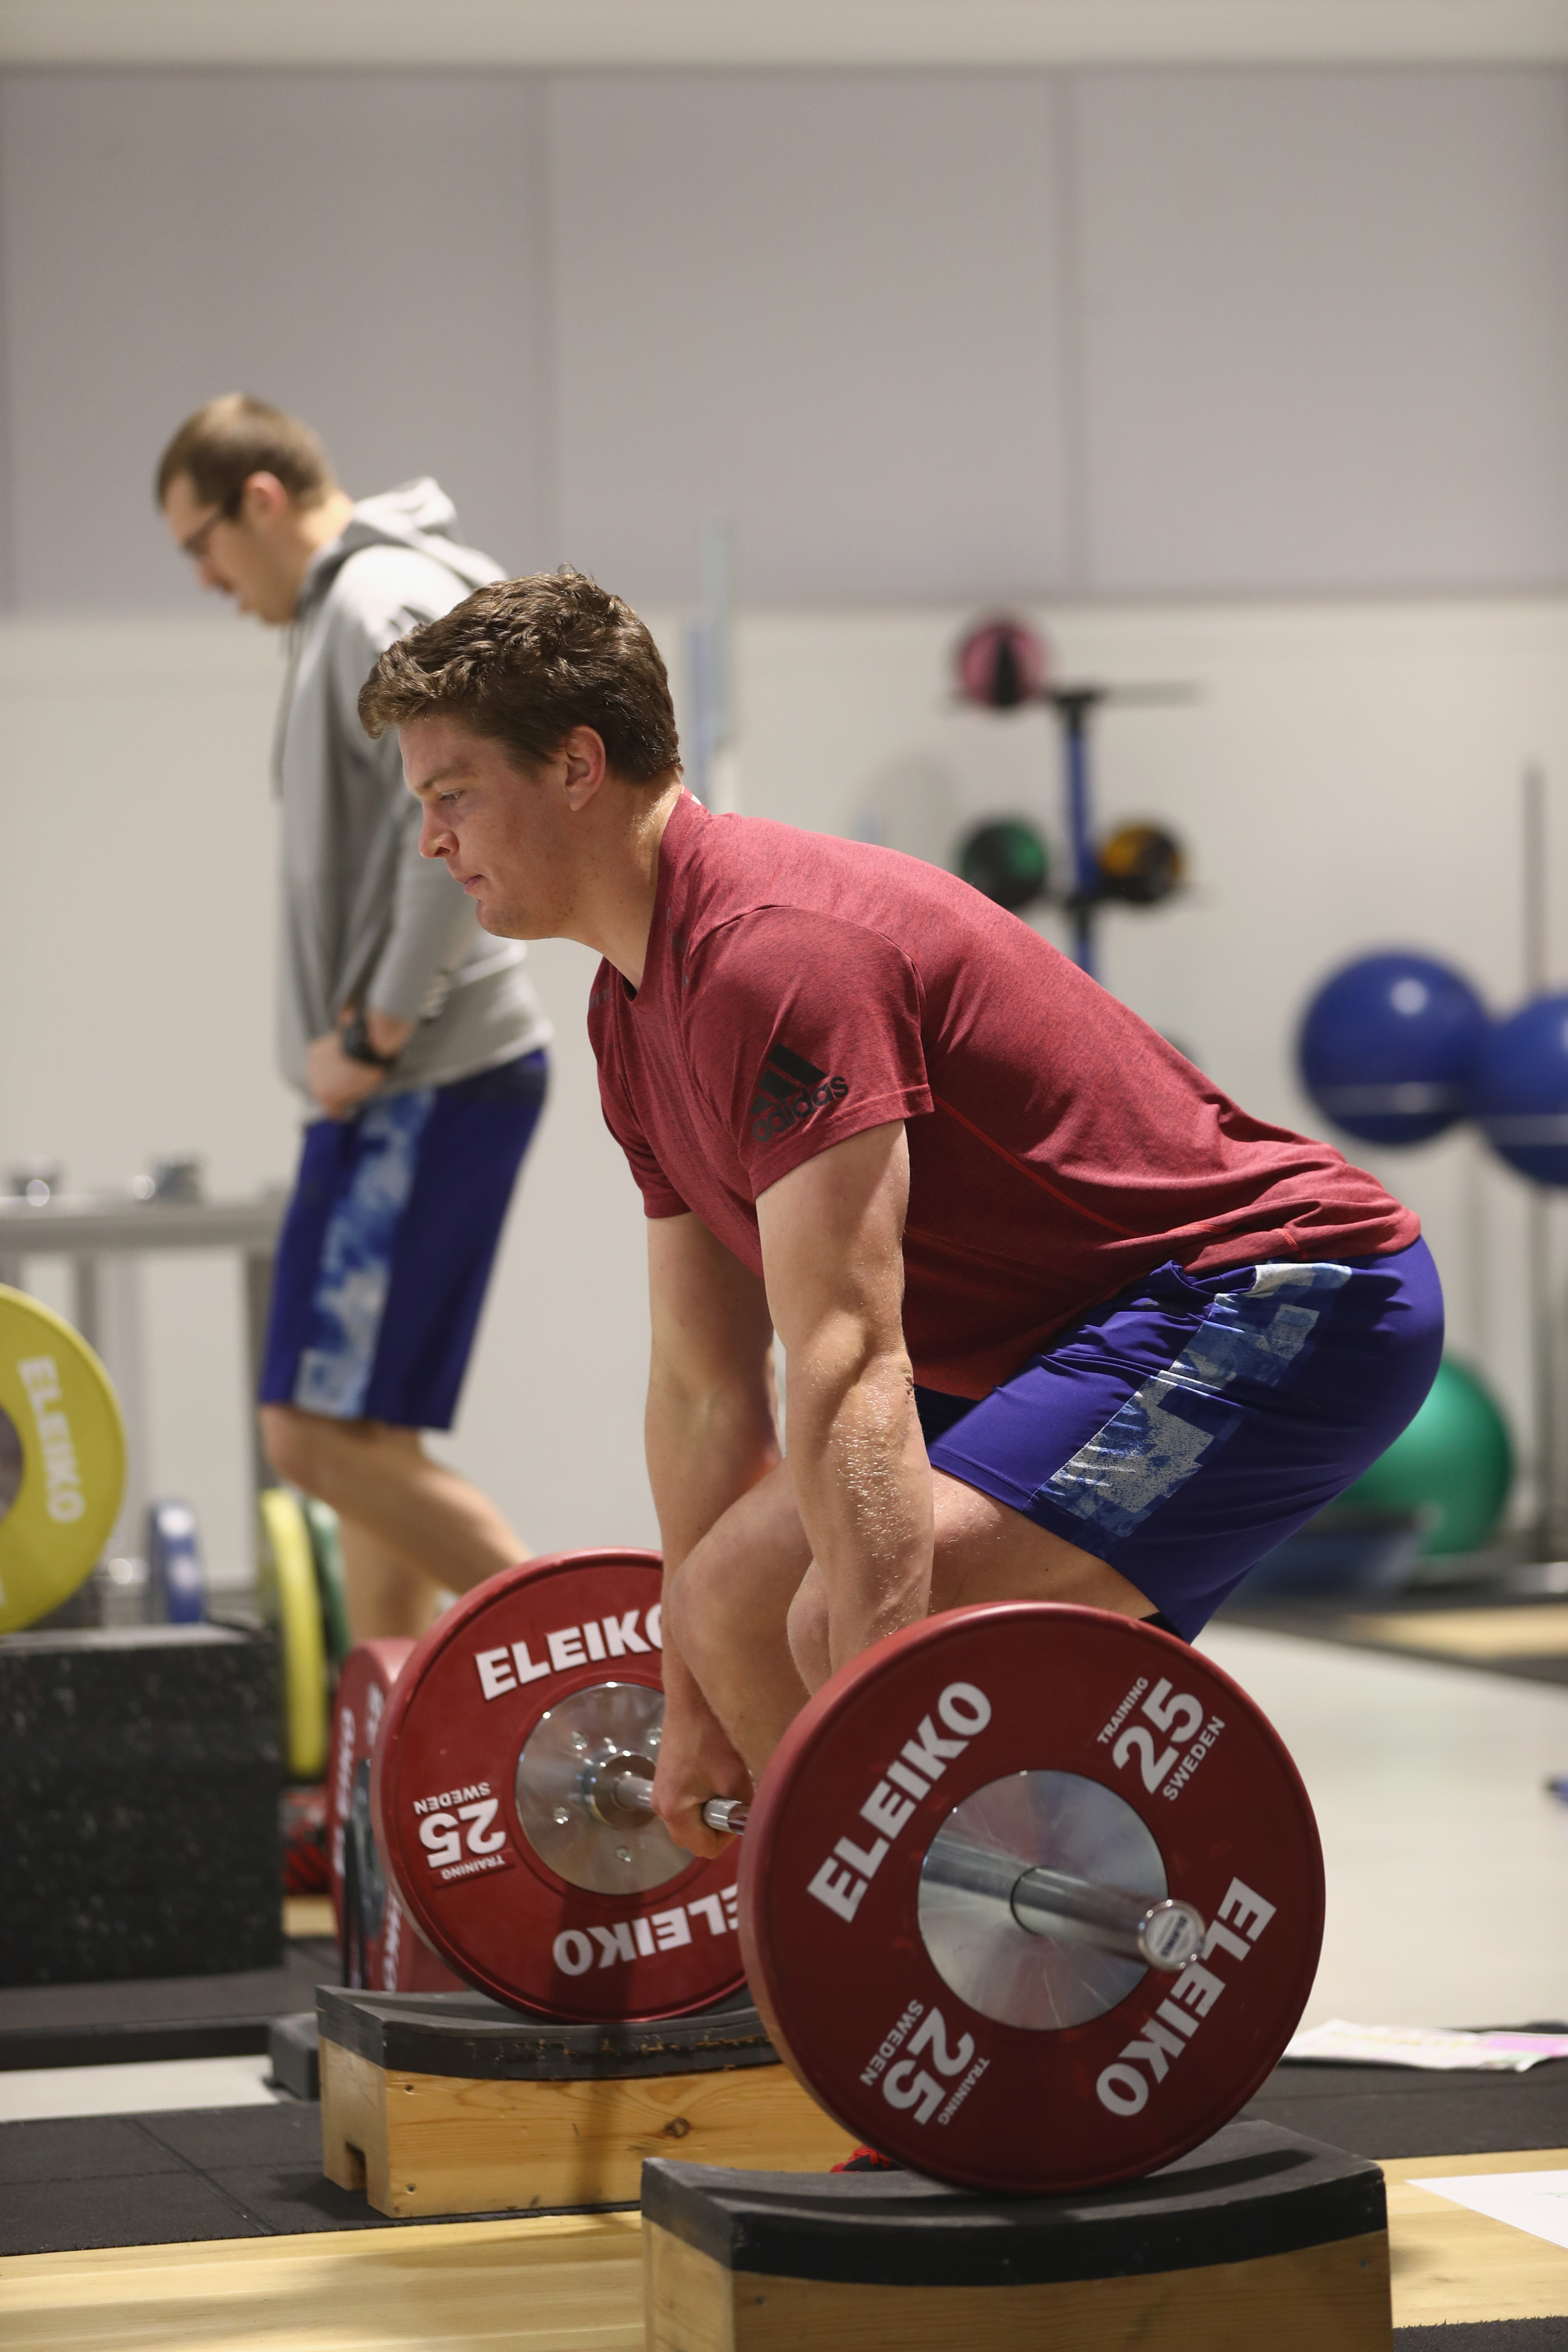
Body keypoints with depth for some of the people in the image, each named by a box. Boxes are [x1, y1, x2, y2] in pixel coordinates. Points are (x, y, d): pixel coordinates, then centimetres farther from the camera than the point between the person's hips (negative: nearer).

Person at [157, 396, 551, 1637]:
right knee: (357, 1432, 11)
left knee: (324, 1431, -12)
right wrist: (362, 1038, 12)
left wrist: (371, 1034, -19)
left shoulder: (382, 604, -12)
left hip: (430, 1082, -10)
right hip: (406, 1082, 10)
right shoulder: (349, 608, 20)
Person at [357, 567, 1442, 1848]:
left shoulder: (772, 953, -24)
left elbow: (850, 1368, -31)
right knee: (741, 1596, 14)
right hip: (1092, 1319, 11)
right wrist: (691, 1711, 17)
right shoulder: (638, 1012, 9)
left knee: (862, 1627, -27)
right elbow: (704, 1383, 15)